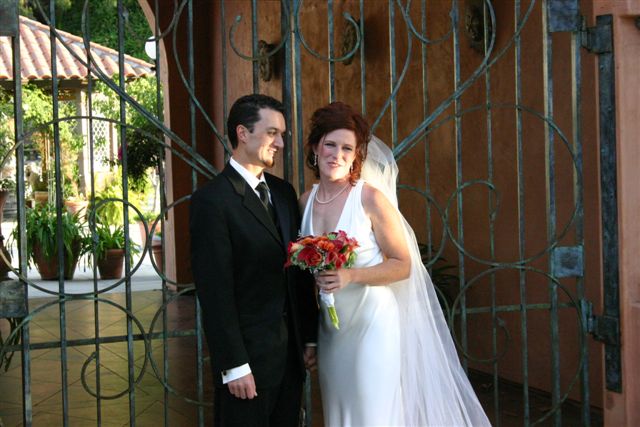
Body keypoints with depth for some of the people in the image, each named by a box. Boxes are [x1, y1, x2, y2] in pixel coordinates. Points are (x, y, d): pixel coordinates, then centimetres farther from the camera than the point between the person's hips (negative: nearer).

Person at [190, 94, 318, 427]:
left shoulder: (284, 192, 11)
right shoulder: (211, 200, -12)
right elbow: (215, 292, -16)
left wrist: (309, 336, 12)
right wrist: (233, 365, -18)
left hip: (291, 349, 7)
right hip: (247, 352, -7)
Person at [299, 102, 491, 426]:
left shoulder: (371, 198, -12)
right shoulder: (306, 201, 3)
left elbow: (403, 264, -9)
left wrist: (351, 276, -22)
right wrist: (312, 277, -1)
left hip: (372, 323, -5)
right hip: (330, 327, 5)